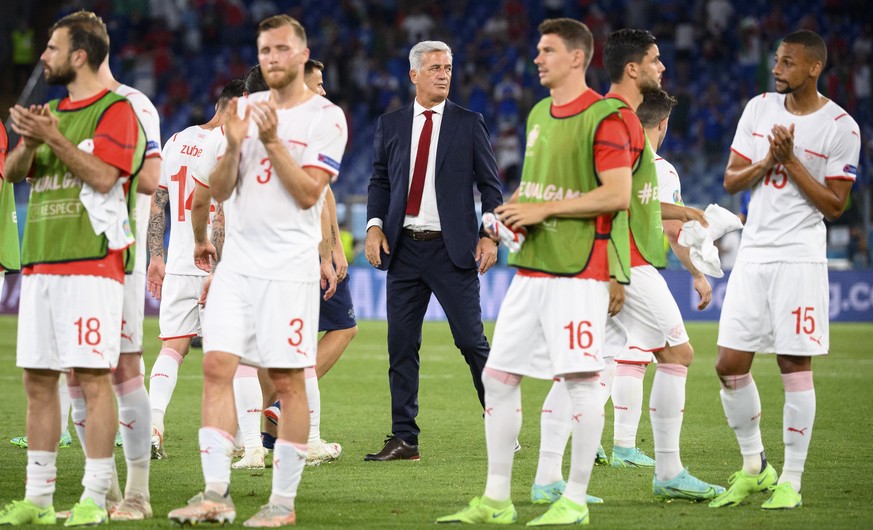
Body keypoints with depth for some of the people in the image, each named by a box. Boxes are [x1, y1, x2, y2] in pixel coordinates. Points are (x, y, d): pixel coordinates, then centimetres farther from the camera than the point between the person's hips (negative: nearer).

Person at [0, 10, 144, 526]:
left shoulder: (116, 109, -3)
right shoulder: (53, 111, 21)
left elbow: (103, 175, -15)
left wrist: (53, 138, -17)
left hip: (91, 263, -8)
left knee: (93, 379, -8)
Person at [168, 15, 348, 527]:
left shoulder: (326, 117, -3)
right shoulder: (246, 109, 13)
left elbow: (308, 192, -11)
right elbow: (220, 191, 10)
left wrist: (272, 140, -16)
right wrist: (234, 144, -6)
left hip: (290, 266, -5)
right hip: (238, 259, 5)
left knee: (287, 380, -2)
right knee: (217, 365, -5)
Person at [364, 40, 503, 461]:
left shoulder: (469, 124, 3)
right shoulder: (391, 125, 9)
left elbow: (490, 184, 4)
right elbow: (379, 180, 14)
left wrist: (489, 235, -8)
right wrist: (375, 225, -2)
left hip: (452, 249, -3)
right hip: (403, 248, 3)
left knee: (472, 340, -4)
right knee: (401, 344, 3)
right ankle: (404, 439, 8)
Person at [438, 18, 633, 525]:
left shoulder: (603, 117, -10)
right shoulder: (539, 114, 17)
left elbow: (618, 194, -17)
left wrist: (544, 209, -15)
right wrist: (517, 209, 6)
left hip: (578, 274, -9)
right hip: (531, 269, 9)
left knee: (581, 379, -5)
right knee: (499, 377, 6)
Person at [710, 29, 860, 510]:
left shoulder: (840, 128, -7)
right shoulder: (759, 109, 8)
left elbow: (834, 205, -8)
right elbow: (731, 180, 8)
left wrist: (791, 161, -15)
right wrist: (767, 161, -10)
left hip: (799, 258, -5)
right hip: (753, 254, 5)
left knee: (795, 365, -3)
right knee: (729, 365, 3)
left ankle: (791, 481, 5)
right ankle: (754, 467, 20)